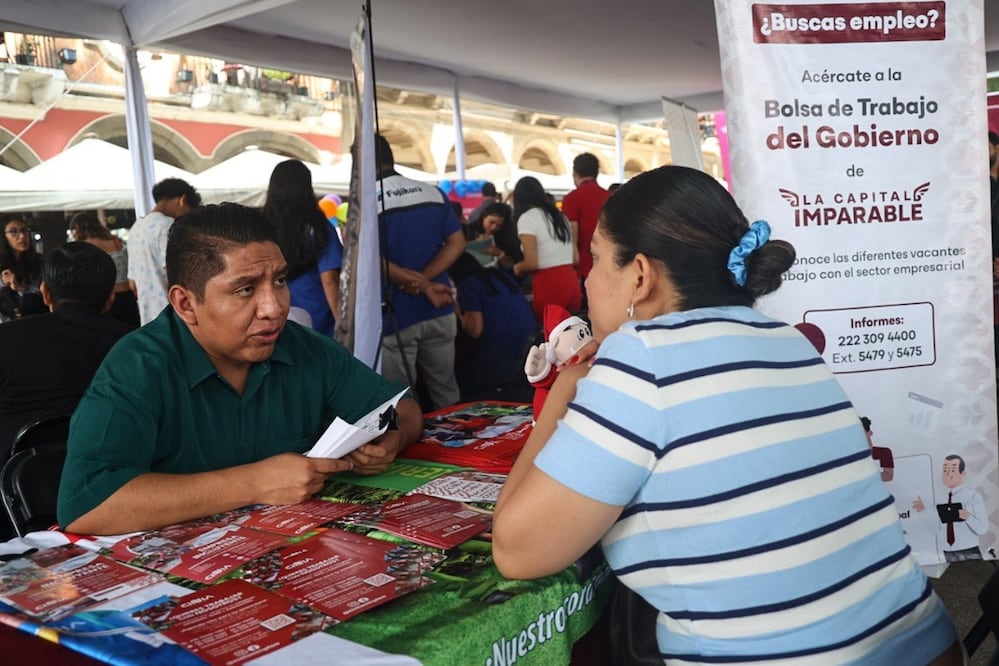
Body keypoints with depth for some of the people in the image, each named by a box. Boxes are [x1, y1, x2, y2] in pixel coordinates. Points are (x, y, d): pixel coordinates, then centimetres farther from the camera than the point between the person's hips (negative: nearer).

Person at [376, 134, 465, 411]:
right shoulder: (434, 193, 5)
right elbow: (457, 243, 0)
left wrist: (423, 285, -12)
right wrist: (423, 280, -10)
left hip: (395, 316, -4)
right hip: (439, 312, 5)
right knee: (446, 392, 16)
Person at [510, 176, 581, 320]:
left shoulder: (526, 218, -5)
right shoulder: (560, 216, 16)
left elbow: (531, 263, -13)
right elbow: (575, 259, 17)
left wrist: (517, 268, 6)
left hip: (549, 288, -7)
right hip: (571, 283, 7)